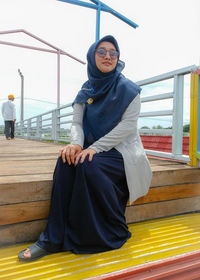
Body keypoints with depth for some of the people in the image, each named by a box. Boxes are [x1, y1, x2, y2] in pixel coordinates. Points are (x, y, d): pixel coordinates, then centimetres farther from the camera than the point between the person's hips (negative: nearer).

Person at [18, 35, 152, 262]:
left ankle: (113, 234, -12)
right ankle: (54, 239, -19)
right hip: (95, 149, 4)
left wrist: (95, 147, -23)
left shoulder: (127, 89, -2)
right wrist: (76, 143, -21)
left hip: (121, 151, -4)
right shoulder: (85, 92, 11)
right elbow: (76, 123, 4)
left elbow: (128, 124, -13)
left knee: (88, 165, -32)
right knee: (67, 160, -25)